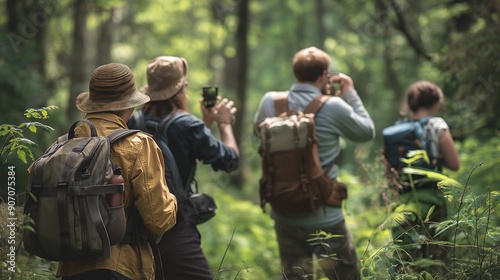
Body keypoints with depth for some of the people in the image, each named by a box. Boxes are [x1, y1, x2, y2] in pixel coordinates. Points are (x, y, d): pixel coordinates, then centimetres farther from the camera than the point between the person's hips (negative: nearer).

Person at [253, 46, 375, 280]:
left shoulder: (270, 102, -3)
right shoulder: (334, 107, -13)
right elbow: (367, 132, 4)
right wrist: (350, 94, 13)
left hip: (284, 215, 4)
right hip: (324, 219, -4)